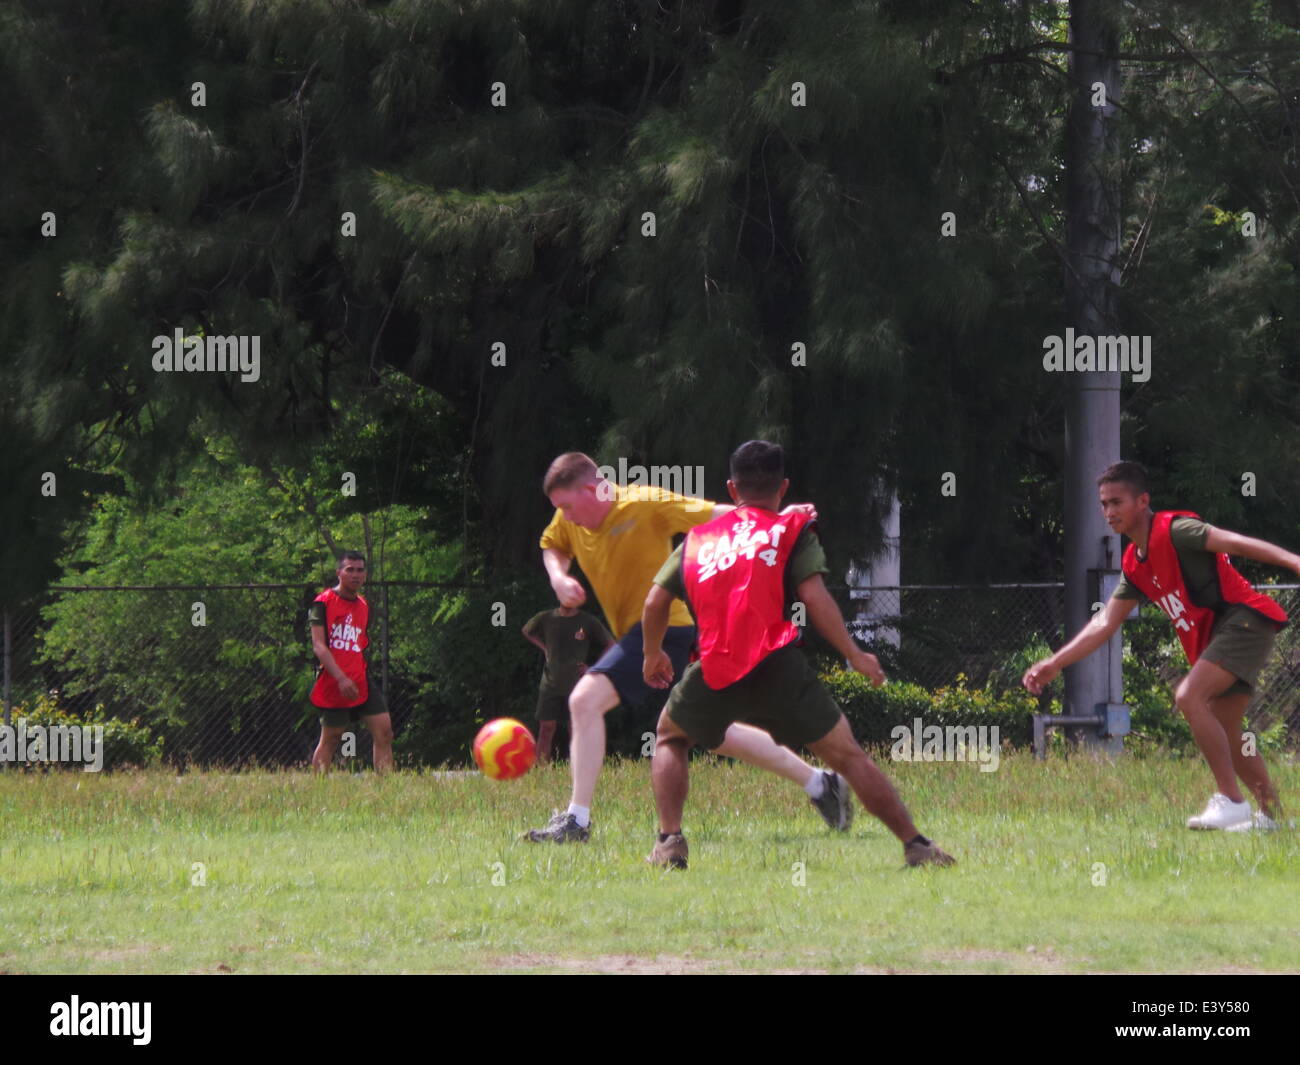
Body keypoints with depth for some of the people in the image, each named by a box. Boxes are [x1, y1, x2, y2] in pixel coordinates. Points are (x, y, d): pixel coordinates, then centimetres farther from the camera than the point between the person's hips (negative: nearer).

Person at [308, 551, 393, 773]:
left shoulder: (364, 606, 15)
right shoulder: (323, 603, -6)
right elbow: (318, 646, -14)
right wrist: (341, 678, -23)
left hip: (361, 685, 6)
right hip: (333, 687, -6)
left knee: (384, 732, -4)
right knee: (330, 739, -1)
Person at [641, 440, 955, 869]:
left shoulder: (697, 539, 22)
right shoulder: (793, 529, 13)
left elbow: (655, 601, 18)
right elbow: (813, 596, -1)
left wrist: (653, 655, 35)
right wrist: (854, 655, 4)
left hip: (715, 674, 2)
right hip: (778, 666, -2)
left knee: (669, 738, 28)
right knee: (847, 754, 7)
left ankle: (670, 842, 11)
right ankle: (915, 845, 0)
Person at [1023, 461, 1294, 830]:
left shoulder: (1174, 530, -12)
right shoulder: (1135, 563, 15)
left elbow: (1236, 543, -24)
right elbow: (1105, 624, 21)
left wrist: (1292, 561, -38)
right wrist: (1054, 664, 17)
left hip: (1244, 619, -10)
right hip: (1212, 636, 10)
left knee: (1189, 697, -24)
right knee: (1224, 737, 12)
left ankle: (1230, 801, -24)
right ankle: (1270, 813, 21)